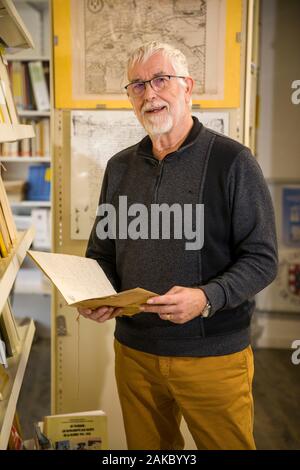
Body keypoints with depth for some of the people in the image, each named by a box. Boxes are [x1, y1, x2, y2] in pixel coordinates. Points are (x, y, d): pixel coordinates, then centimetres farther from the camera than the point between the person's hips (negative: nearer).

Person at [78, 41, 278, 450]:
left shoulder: (232, 161, -8)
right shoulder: (120, 167, 8)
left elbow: (262, 259, -10)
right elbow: (101, 251, 14)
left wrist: (206, 298, -26)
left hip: (213, 355, -4)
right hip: (134, 350, 5)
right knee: (146, 444, 20)